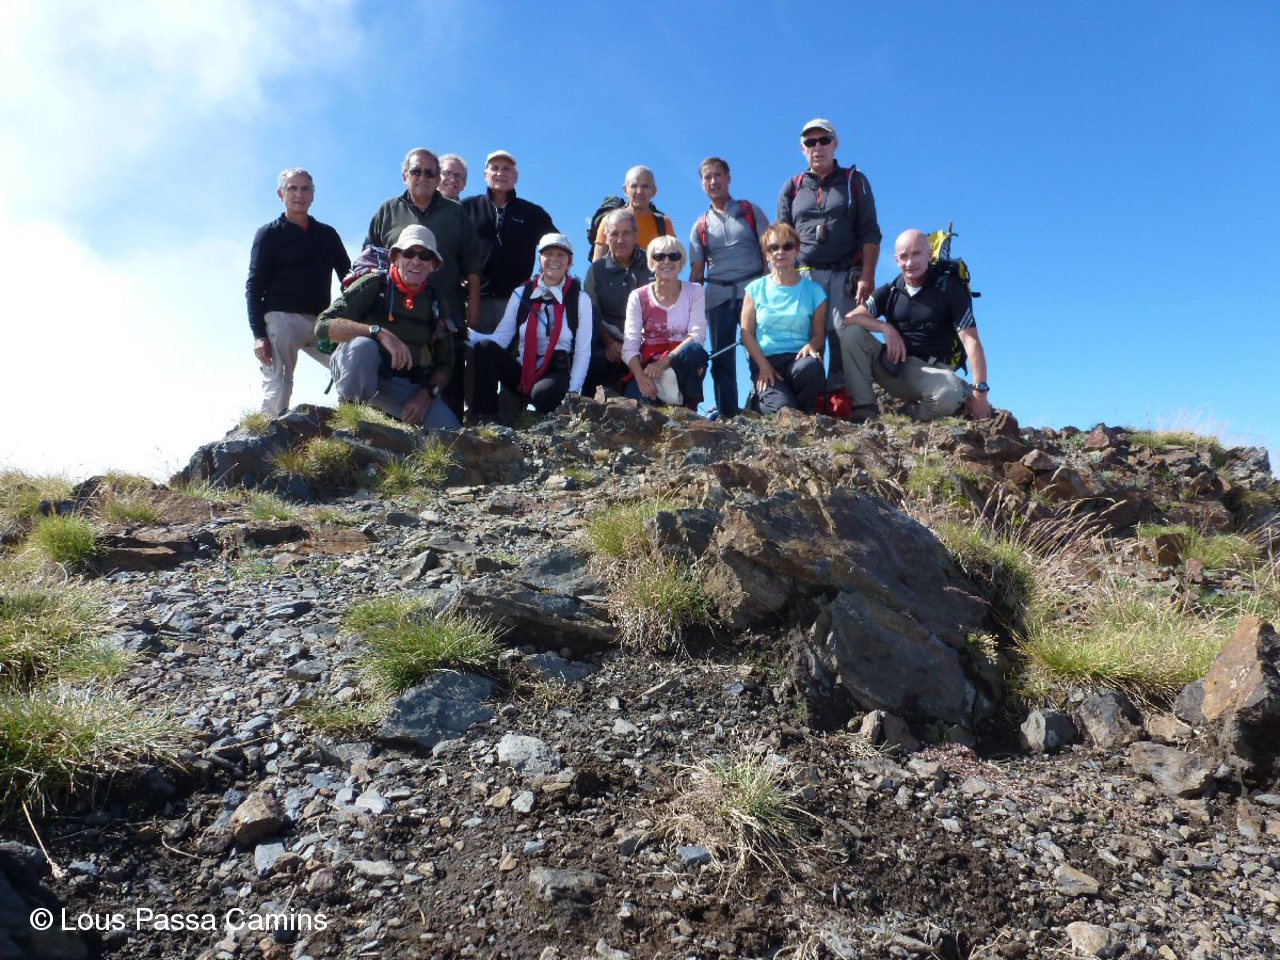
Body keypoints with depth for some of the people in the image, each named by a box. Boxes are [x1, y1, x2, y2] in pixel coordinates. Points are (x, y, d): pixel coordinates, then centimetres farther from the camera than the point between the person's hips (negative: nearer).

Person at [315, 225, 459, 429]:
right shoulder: (374, 284, -6)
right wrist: (379, 332, -30)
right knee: (363, 345, -36)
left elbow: (444, 363, 10)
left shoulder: (435, 301, 8)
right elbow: (324, 325, -17)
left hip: (407, 386, 3)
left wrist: (427, 393, -10)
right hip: (357, 376, -3)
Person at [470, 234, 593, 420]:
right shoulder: (521, 294, 11)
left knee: (542, 393, -38)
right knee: (485, 347, -22)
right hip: (521, 372, 4)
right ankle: (485, 420, -20)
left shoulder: (580, 300, 4)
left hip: (557, 374, -4)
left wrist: (573, 391, -14)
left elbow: (583, 351, -2)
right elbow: (500, 338, 3)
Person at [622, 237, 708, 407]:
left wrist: (664, 362, -26)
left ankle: (690, 408, -12)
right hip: (649, 365, 0)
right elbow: (629, 345, -7)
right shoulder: (639, 297, 4)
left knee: (695, 350, -35)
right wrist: (640, 376, -28)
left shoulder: (694, 292, 4)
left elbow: (697, 335, -11)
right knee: (636, 398, -34)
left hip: (682, 365, 1)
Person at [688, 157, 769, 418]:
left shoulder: (750, 211, 11)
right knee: (721, 358, 0)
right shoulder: (700, 226, 17)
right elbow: (696, 271, 13)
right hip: (717, 295, 3)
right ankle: (726, 415, 3)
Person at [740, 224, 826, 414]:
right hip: (765, 360, -1)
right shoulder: (756, 288, 8)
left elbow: (819, 333, 7)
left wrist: (811, 346, -18)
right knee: (784, 408, -29)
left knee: (811, 367, -37)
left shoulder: (813, 290, 8)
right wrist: (763, 365, -10)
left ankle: (803, 413, -5)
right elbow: (747, 333, 3)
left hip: (798, 358, 1)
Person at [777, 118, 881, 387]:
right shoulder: (792, 188, 19)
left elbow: (870, 233, 6)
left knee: (844, 341, -10)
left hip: (846, 275, -1)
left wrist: (867, 276, -7)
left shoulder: (855, 181, 14)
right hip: (805, 276, 2)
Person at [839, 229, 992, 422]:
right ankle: (864, 408, -17)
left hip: (931, 370, -3)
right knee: (851, 333, -18)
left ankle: (921, 416, -2)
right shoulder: (889, 292, 8)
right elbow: (849, 318, -4)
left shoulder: (950, 287, -3)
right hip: (892, 365, 3)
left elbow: (970, 340, -12)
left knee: (948, 395, -38)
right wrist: (886, 328, -21)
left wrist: (980, 391, -21)